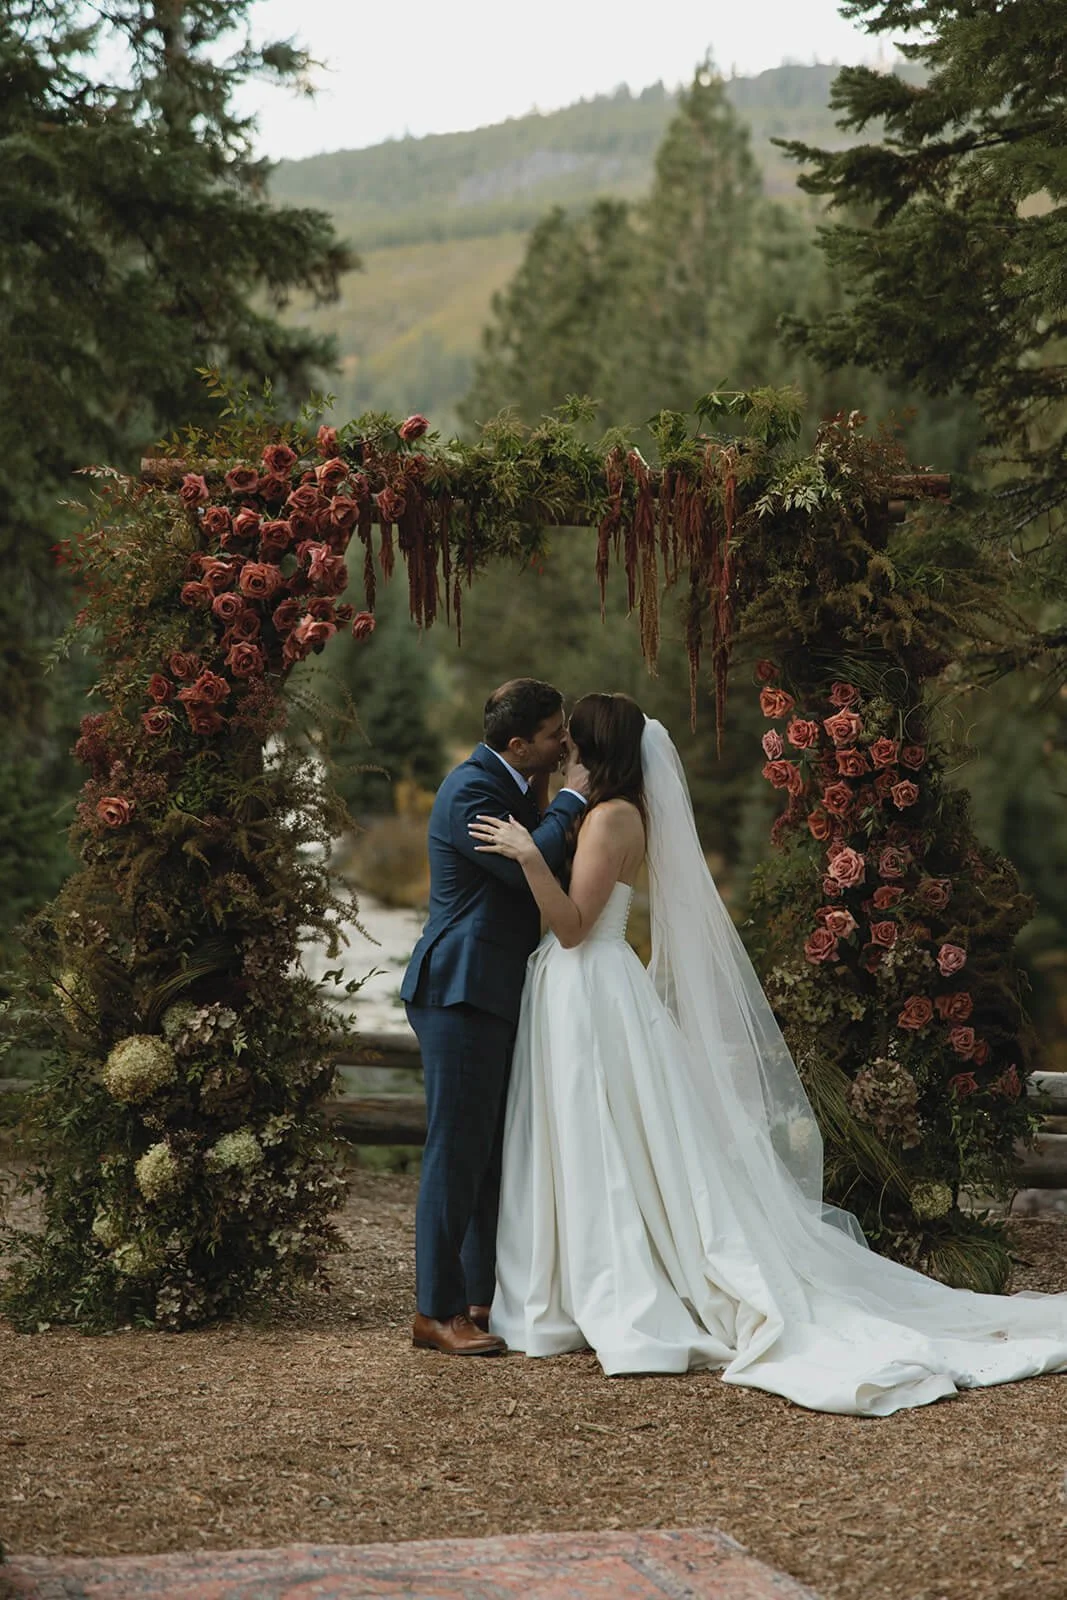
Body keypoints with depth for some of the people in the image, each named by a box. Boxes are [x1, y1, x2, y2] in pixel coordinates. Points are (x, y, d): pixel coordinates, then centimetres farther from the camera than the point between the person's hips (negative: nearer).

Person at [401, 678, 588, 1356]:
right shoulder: (470, 790, -16)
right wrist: (569, 800, -13)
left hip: (497, 995, 10)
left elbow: (538, 866, 15)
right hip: (463, 994, -10)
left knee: (496, 1153, 14)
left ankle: (482, 1298, 23)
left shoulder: (509, 786, 15)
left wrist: (545, 804, 4)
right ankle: (436, 1312, 2)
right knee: (458, 1153, -6)